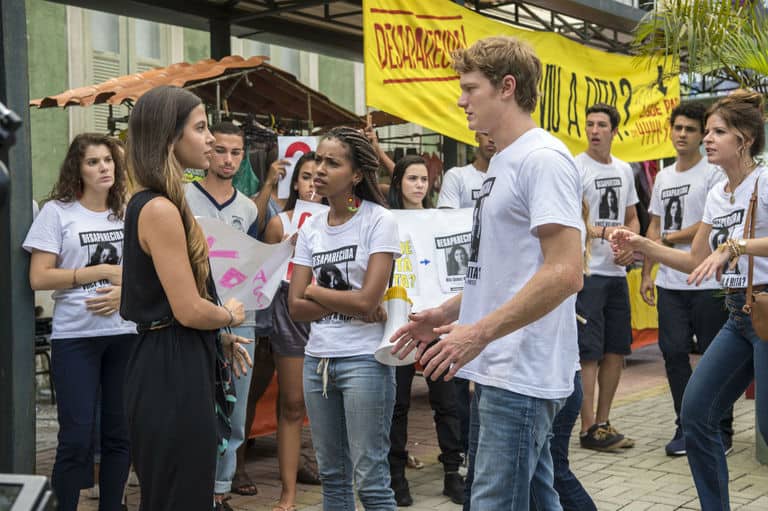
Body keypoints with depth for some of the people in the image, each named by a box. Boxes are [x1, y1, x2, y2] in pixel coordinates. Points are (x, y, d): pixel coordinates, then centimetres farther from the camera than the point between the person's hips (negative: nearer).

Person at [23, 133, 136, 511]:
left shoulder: (129, 213, 9)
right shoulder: (57, 211, -1)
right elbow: (38, 278, -8)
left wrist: (126, 291, -9)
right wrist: (104, 271, -12)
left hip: (125, 333, 4)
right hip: (75, 337, -3)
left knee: (119, 433, 8)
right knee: (77, 437, -3)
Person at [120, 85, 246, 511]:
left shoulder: (148, 204, 13)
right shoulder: (160, 209, -19)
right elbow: (189, 311, -22)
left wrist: (219, 333, 18)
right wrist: (231, 315, -3)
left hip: (170, 363, 11)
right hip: (173, 370, -11)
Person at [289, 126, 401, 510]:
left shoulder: (379, 221, -8)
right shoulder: (311, 228, 9)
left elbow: (367, 300, -17)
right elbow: (296, 306, 2)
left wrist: (315, 290, -3)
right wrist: (346, 304, -13)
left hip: (364, 359, -6)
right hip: (316, 359, 6)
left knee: (370, 479, -3)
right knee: (332, 476, 13)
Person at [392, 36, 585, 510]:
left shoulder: (543, 159, -15)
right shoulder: (504, 162, 16)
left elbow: (565, 273, -23)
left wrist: (480, 332, -22)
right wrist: (447, 313, 13)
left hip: (523, 376, -10)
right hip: (499, 369, 10)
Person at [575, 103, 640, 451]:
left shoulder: (624, 170, 14)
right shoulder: (575, 168, -7)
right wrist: (604, 232, -25)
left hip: (617, 272, 7)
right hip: (587, 272, -7)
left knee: (616, 350, 11)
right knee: (588, 352, -6)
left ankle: (603, 422, 22)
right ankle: (589, 429, 1)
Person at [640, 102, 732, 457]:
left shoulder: (713, 174, -4)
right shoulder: (663, 178, 16)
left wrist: (669, 238, -4)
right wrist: (647, 273, 12)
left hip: (707, 283, -6)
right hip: (670, 284, 6)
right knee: (674, 352, 4)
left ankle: (721, 430, 11)